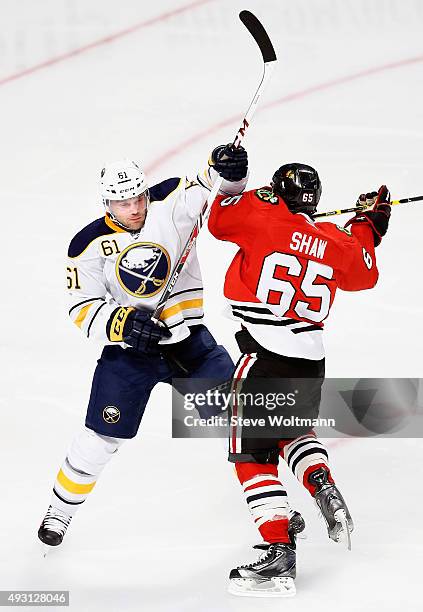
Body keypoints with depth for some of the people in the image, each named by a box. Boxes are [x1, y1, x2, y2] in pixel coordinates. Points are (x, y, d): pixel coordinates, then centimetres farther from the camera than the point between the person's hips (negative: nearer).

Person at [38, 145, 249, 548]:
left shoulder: (169, 204, -9)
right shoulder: (89, 244, -9)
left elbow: (220, 187, -15)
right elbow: (83, 308, -10)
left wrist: (227, 169, -38)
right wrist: (123, 323, -28)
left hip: (189, 340, 1)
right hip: (128, 351, -1)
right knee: (102, 437, -2)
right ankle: (60, 511, 19)